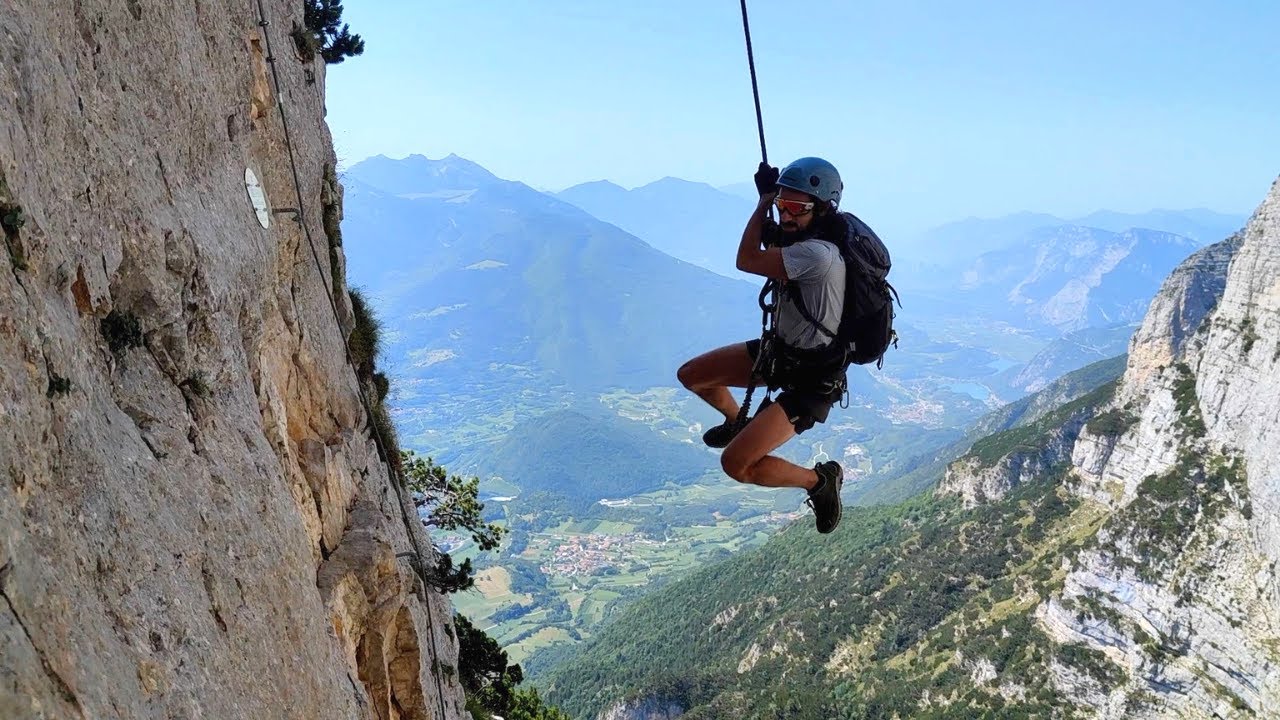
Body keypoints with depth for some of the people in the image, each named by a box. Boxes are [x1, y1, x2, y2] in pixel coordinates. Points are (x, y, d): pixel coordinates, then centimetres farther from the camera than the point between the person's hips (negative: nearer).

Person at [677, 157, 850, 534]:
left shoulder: (818, 255, -32)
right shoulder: (804, 237, -4)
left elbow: (747, 260, -22)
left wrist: (764, 202, -12)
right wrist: (770, 200, 0)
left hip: (812, 379, -9)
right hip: (781, 350, 9)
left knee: (736, 464, -18)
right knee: (690, 375, 11)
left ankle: (821, 480, 6)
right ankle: (739, 422, 40)